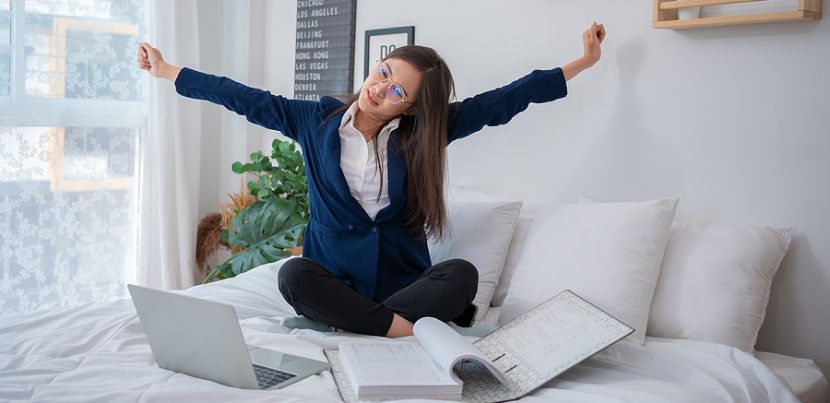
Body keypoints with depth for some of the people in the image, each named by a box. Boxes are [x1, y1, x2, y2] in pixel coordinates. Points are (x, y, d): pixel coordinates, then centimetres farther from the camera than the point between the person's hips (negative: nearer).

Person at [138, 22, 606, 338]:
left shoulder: (422, 133, 0)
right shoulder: (317, 121, 2)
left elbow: (502, 100, 3)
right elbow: (245, 98, 9)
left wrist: (583, 62, 7)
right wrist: (166, 71, 13)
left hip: (401, 279, 0)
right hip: (335, 278, 0)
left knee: (462, 274, -29)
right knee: (294, 274, -33)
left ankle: (341, 324, -27)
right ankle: (420, 328, -29)